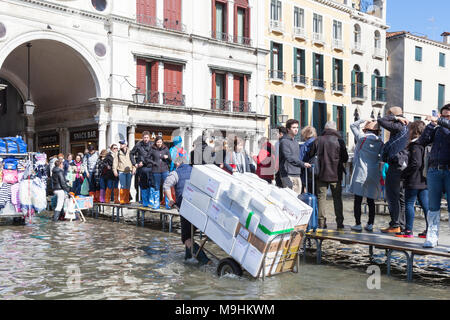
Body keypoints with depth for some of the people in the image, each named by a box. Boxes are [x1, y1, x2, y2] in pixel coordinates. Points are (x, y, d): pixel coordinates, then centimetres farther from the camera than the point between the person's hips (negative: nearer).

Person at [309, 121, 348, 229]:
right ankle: (339, 223, 9)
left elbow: (310, 155, 4)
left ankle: (321, 223, 4)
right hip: (336, 175, 0)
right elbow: (345, 159, -1)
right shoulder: (339, 141, -5)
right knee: (337, 198, 9)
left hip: (322, 174, 0)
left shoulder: (318, 140, -3)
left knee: (321, 198, 6)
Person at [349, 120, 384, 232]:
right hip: (374, 175, 4)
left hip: (360, 173, -4)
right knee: (371, 201, 11)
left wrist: (364, 120, 19)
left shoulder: (362, 138, -4)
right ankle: (370, 224, 12)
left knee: (358, 200, 1)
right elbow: (383, 158, 5)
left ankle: (358, 224, 1)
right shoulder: (380, 142, 5)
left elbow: (353, 125, 9)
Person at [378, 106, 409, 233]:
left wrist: (395, 117, -4)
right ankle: (402, 225, 17)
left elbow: (381, 121, -12)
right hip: (403, 165, 9)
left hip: (396, 165, -9)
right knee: (401, 196, 13)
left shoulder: (398, 127, -12)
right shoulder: (406, 127, 15)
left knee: (392, 196, -5)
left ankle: (395, 225, -4)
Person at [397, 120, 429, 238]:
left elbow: (416, 163, -22)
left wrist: (404, 174, -14)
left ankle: (408, 230, 2)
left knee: (409, 204, -1)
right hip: (424, 180, 9)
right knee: (425, 205, 10)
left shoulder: (415, 146, -14)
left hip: (414, 181, -9)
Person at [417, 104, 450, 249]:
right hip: (434, 170, 3)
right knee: (433, 207, 3)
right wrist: (432, 124, 4)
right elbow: (422, 141, 9)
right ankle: (432, 238, 8)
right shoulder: (438, 129, 17)